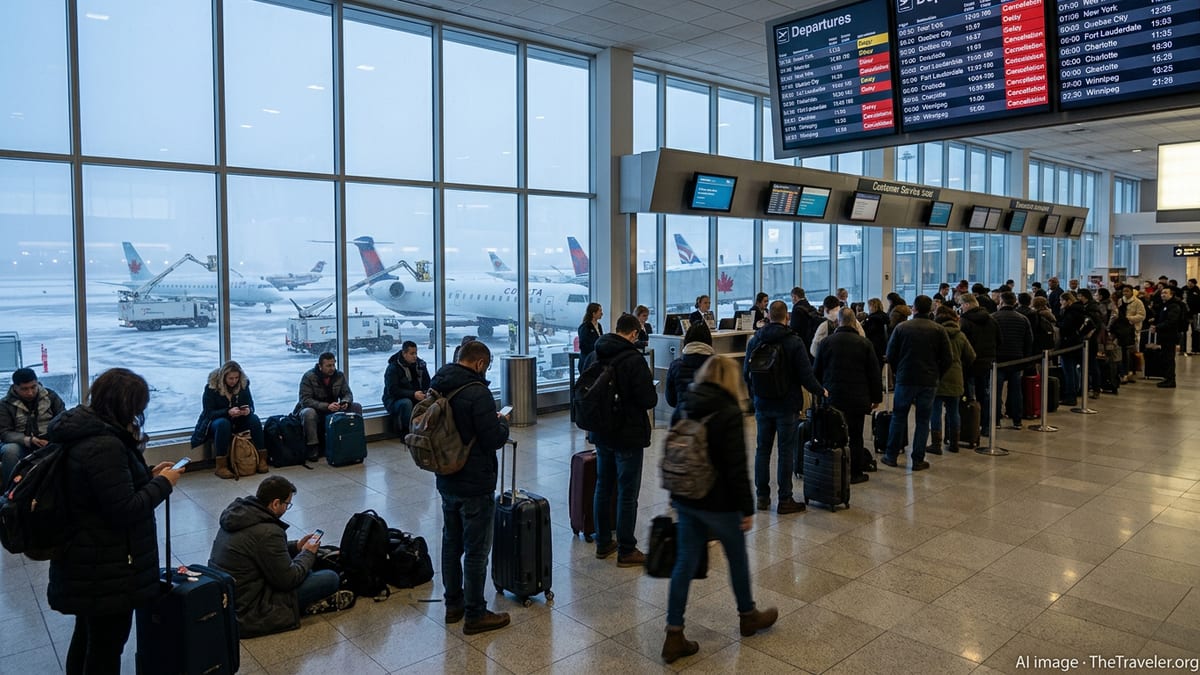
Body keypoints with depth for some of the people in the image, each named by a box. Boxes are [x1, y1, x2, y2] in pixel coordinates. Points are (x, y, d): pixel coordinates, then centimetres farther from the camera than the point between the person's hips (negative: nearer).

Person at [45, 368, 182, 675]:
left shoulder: (82, 430, 4)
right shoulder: (105, 446, -27)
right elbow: (126, 510, -25)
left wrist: (147, 473, 7)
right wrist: (163, 483, -13)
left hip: (85, 560, 10)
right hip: (105, 568, -10)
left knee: (87, 636, 25)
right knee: (107, 644, 6)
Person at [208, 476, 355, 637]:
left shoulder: (237, 512, 3)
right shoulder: (267, 532, -26)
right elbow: (288, 580, -17)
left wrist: (296, 547, 14)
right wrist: (308, 553, 0)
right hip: (245, 615, -10)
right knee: (330, 578, -10)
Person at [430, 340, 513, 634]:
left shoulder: (437, 387, 4)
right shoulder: (477, 392, -22)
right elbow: (495, 440, -23)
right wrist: (503, 422, -1)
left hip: (447, 482, 8)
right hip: (475, 485, -8)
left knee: (451, 543, 19)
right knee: (476, 551, 3)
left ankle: (453, 604, 32)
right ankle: (475, 615, 14)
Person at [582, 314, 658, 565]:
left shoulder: (594, 356, 2)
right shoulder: (633, 359, -19)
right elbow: (649, 400, -19)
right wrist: (651, 390, 2)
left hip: (601, 434, 7)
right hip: (628, 435, -7)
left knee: (603, 487, 17)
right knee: (627, 493, 3)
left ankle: (603, 543, 28)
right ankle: (626, 551, 11)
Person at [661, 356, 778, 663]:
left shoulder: (684, 406, 3)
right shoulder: (729, 413, -17)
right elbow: (737, 467, -19)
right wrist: (747, 508, -11)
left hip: (685, 500, 6)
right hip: (718, 503, -5)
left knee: (684, 563, 9)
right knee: (738, 558, 18)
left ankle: (674, 636, 11)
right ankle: (748, 615, 40)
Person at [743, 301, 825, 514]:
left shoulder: (755, 341, 1)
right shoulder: (794, 342, -12)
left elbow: (746, 373, 8)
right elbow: (805, 375, -13)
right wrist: (821, 391, 4)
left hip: (763, 404, 4)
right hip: (787, 406, -4)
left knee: (763, 449, 12)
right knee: (786, 452, 2)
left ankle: (762, 496, 17)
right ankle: (785, 500, 6)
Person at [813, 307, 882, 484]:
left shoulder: (827, 342, 0)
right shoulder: (864, 343, -3)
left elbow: (816, 371, 5)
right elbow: (875, 373, 1)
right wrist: (876, 397, 9)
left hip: (832, 398, 1)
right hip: (857, 399, -1)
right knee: (855, 436, 6)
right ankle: (855, 473, 12)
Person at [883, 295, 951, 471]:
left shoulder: (901, 328, -3)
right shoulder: (938, 330, -1)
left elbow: (890, 355, -2)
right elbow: (946, 359, -2)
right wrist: (936, 374, 12)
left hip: (905, 379, 0)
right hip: (929, 381, 0)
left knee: (899, 417, 11)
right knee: (923, 420, 7)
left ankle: (891, 455, 15)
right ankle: (918, 460, 7)